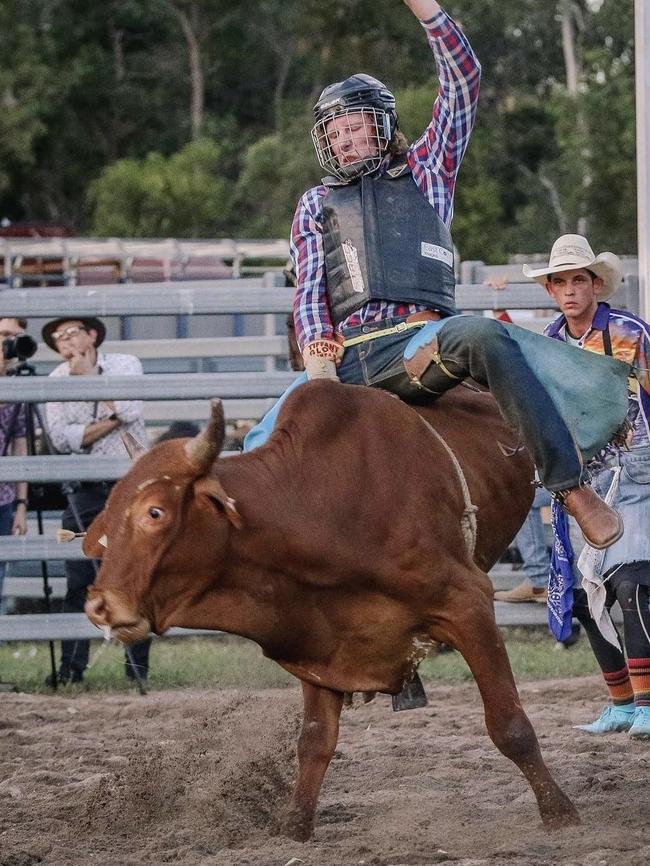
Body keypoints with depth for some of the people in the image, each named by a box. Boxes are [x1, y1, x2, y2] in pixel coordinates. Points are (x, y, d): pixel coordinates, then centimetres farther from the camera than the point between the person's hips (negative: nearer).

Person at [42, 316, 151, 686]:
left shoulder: (125, 365, 2)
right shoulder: (57, 380, 6)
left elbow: (131, 411, -15)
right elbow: (61, 437, -7)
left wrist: (90, 377, -9)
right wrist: (110, 423, -14)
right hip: (85, 491, 2)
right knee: (79, 581, -2)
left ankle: (138, 665, 3)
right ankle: (71, 667, 0)